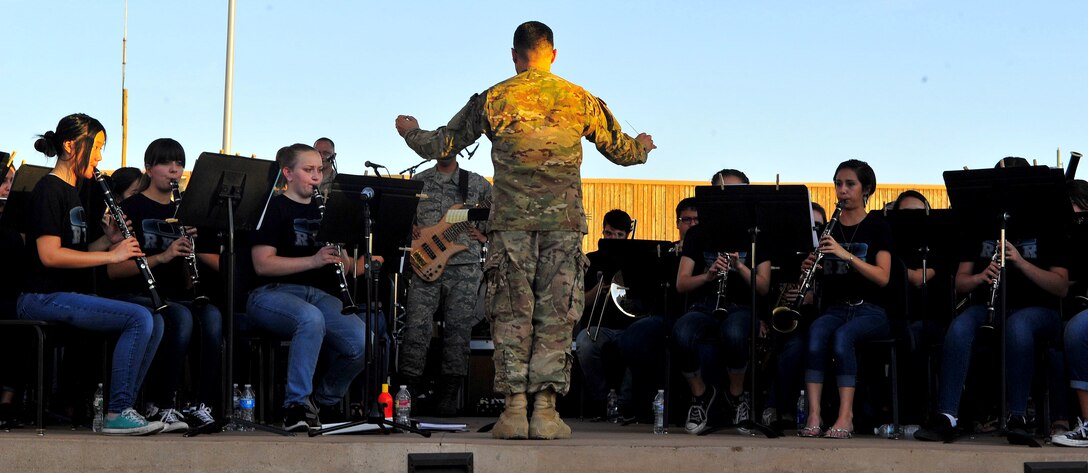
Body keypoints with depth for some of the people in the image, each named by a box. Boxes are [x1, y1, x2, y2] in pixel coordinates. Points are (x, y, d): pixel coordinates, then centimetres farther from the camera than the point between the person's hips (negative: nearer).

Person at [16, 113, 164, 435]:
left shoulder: (72, 192, 20)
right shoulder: (48, 191, -10)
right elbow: (49, 255, -20)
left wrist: (107, 241, 3)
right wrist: (111, 255, -17)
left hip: (72, 294, 10)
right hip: (44, 298, -10)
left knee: (154, 322, -1)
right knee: (139, 318, -23)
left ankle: (124, 407, -2)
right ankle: (117, 414, -21)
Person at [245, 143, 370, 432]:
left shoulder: (325, 211, 22)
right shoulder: (274, 209, 3)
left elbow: (350, 266, 22)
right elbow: (262, 264, -10)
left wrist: (345, 263, -3)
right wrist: (313, 260, -18)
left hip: (321, 294, 5)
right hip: (274, 292, -5)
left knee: (363, 343, -23)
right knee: (311, 318, -41)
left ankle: (320, 400, 4)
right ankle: (296, 405, -30)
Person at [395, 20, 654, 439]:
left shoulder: (491, 100, 3)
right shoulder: (581, 101, 6)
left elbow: (438, 146, 10)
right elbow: (621, 150, 18)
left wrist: (410, 131, 32)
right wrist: (642, 146, 42)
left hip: (510, 221, 0)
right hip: (564, 222, 0)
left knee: (510, 314, 5)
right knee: (555, 315, 3)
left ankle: (514, 407, 1)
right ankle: (545, 408, -1)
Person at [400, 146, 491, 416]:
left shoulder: (477, 184, 13)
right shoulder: (418, 182, 15)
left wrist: (485, 236, 2)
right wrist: (408, 228, -2)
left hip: (464, 265, 0)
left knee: (458, 331, -4)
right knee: (416, 328, -10)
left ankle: (448, 398, 2)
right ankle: (408, 393, -5)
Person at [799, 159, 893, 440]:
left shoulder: (878, 229, 3)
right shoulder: (827, 230, 14)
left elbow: (882, 277, -10)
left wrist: (846, 254, -21)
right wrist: (810, 268, -6)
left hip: (870, 311, -3)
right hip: (835, 308, 3)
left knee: (842, 336, -36)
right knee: (816, 332, -32)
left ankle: (845, 418, -36)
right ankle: (813, 416, -37)